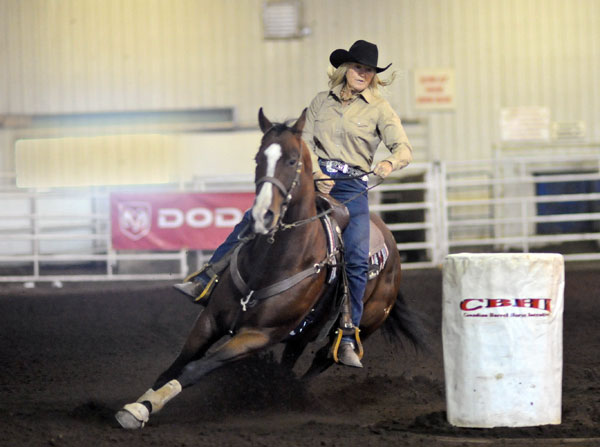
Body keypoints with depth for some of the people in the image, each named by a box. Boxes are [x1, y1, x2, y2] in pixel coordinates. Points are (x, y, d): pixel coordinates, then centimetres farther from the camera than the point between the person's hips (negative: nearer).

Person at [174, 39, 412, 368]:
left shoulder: (379, 109, 3)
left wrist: (391, 163, -29)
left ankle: (346, 342, -13)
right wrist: (317, 173, -14)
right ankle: (206, 281, -7)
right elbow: (305, 140, 5)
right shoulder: (322, 101, 11)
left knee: (357, 259, -19)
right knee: (254, 219, -13)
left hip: (351, 186, -2)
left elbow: (404, 148, -5)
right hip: (314, 176, 3)